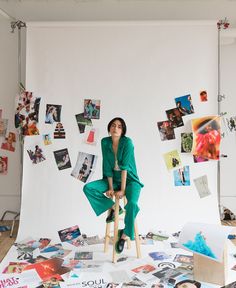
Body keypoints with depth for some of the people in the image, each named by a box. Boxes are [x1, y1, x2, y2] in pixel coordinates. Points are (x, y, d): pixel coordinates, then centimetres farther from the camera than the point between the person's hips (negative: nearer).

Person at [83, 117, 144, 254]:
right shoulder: (105, 142, -6)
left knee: (132, 203, -32)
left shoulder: (127, 142, -17)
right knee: (88, 188, -15)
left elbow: (125, 166, -22)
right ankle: (113, 208, 3)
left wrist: (122, 190, -23)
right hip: (113, 179, 4)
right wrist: (110, 187, -11)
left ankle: (124, 234, -5)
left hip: (129, 180, -4)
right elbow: (107, 167, -6)